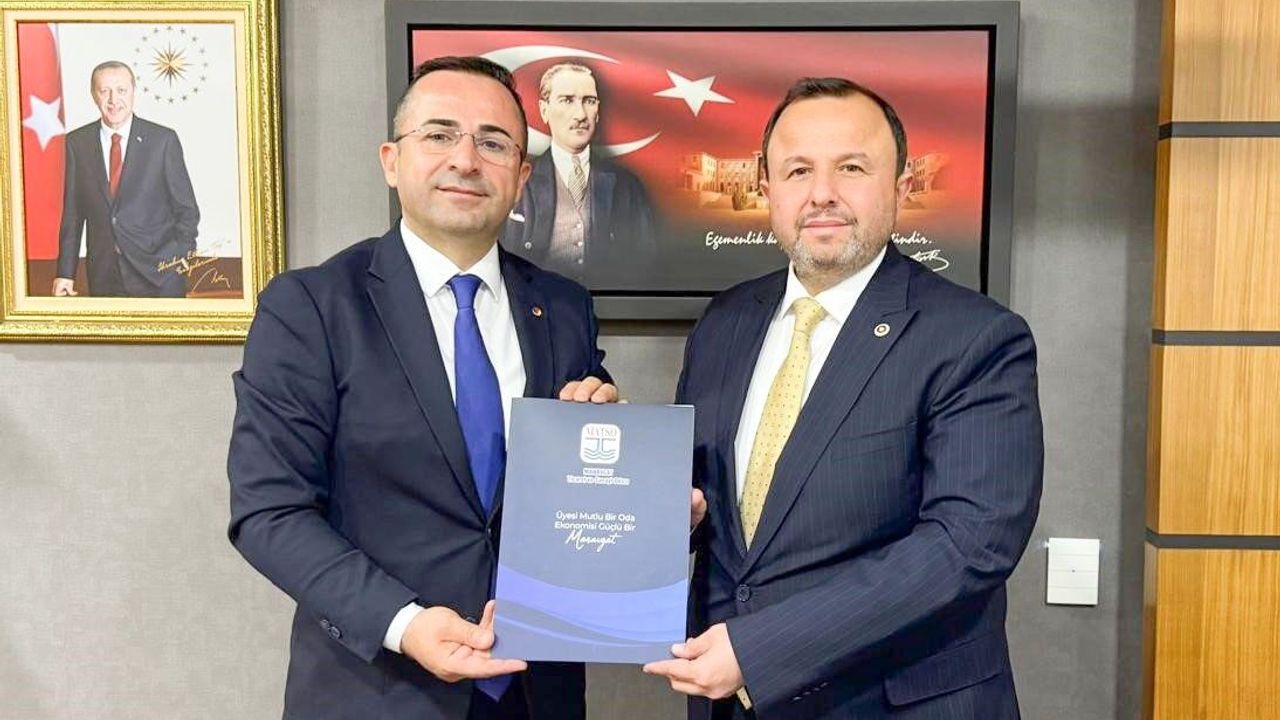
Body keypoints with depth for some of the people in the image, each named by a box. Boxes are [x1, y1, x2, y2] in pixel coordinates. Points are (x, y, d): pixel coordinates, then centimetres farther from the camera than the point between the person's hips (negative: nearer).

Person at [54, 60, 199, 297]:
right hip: (103, 277, 2)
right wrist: (65, 273, 5)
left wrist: (180, 258, -11)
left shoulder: (163, 139, -3)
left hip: (159, 275, -2)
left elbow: (187, 209, 0)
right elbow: (72, 212, 7)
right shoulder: (77, 142, 4)